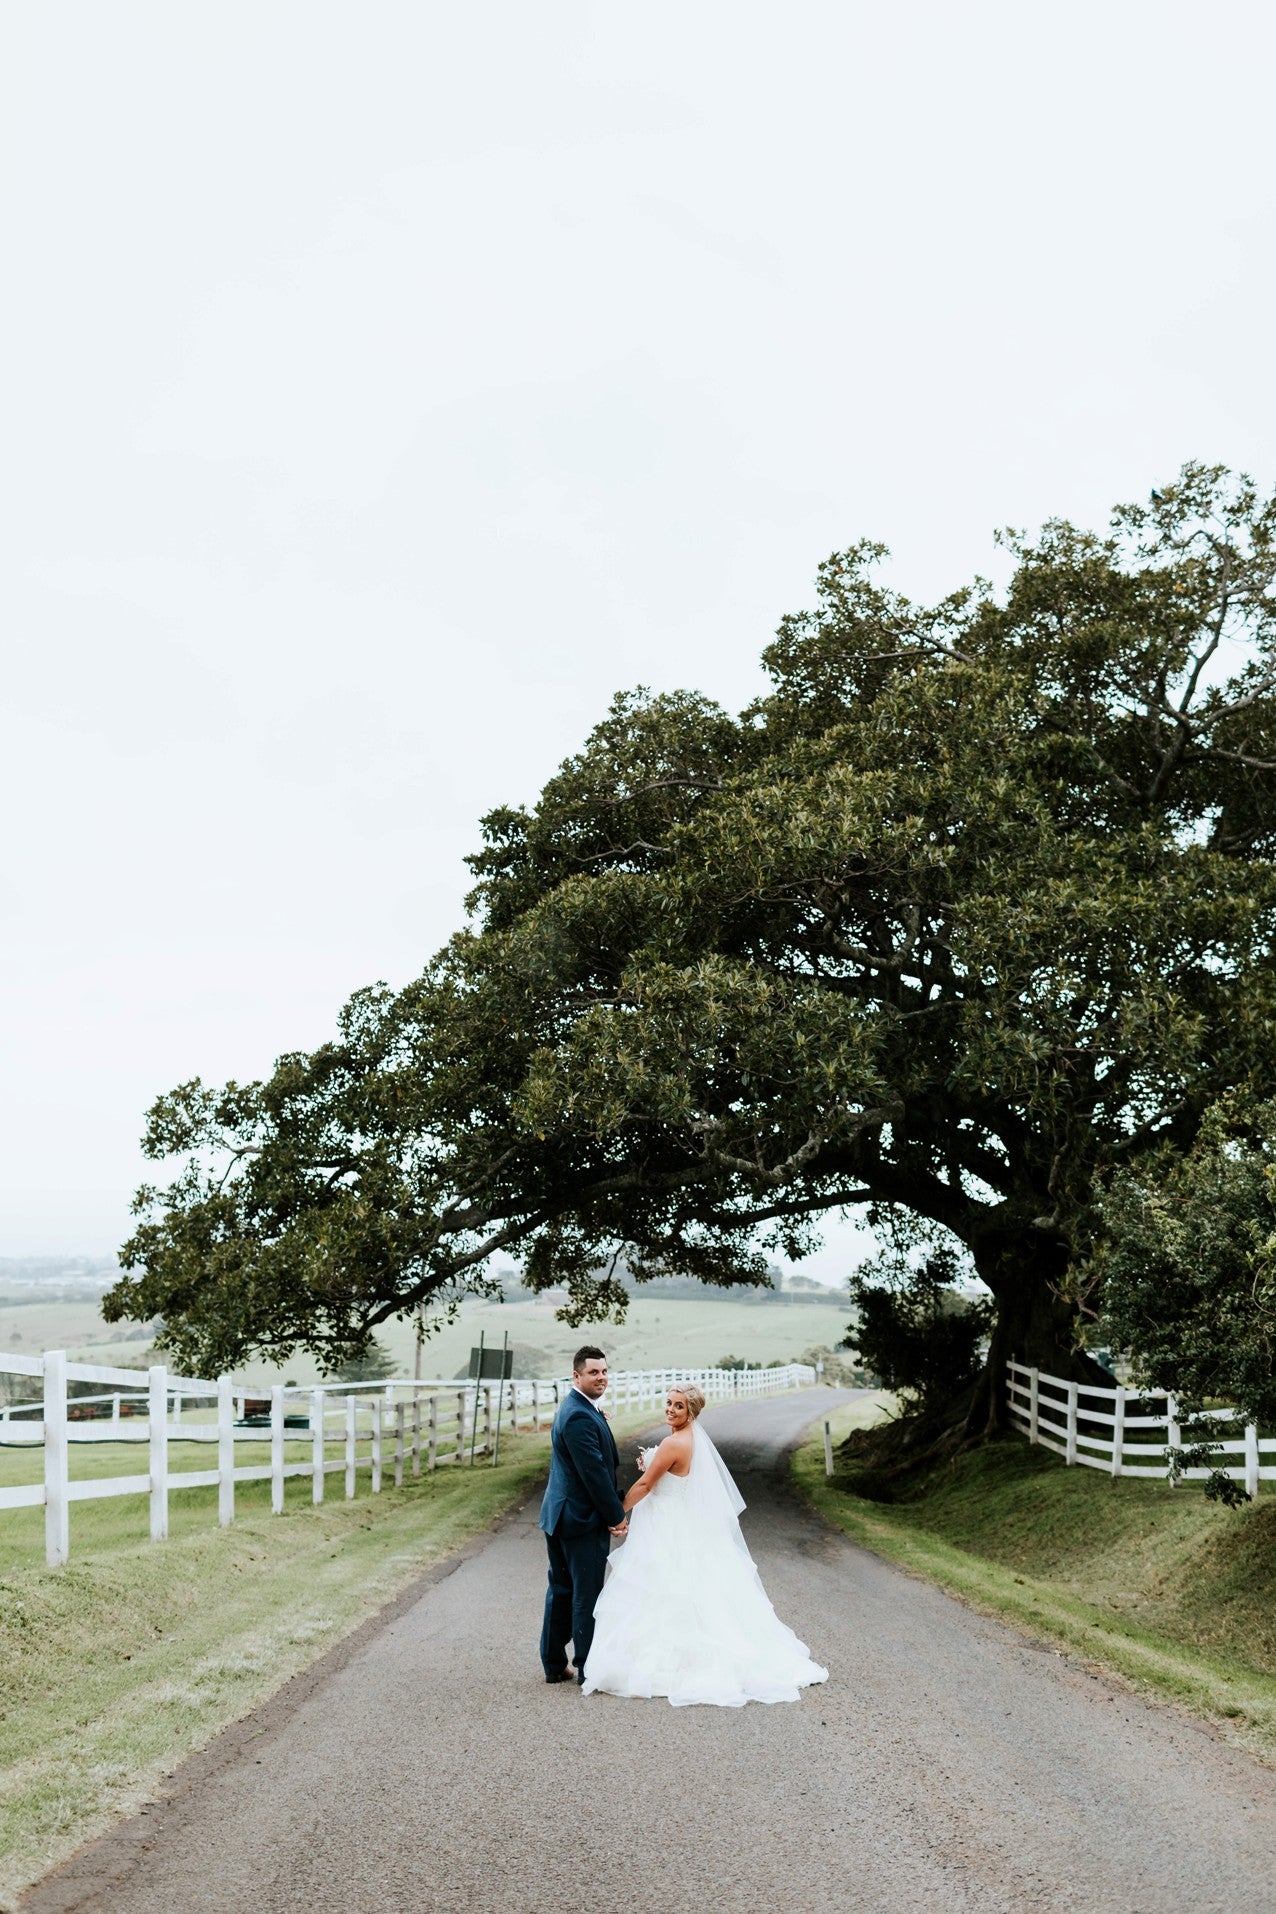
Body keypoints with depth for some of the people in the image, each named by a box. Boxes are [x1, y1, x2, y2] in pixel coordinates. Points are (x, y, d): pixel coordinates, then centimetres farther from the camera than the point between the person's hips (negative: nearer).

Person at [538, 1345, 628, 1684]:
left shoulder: (575, 1408, 12)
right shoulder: (580, 1417, -22)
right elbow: (594, 1472, -22)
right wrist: (616, 1516, -14)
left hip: (560, 1516, 10)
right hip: (583, 1517, -10)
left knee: (562, 1589, 15)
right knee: (587, 1595, -1)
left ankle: (554, 1664, 23)